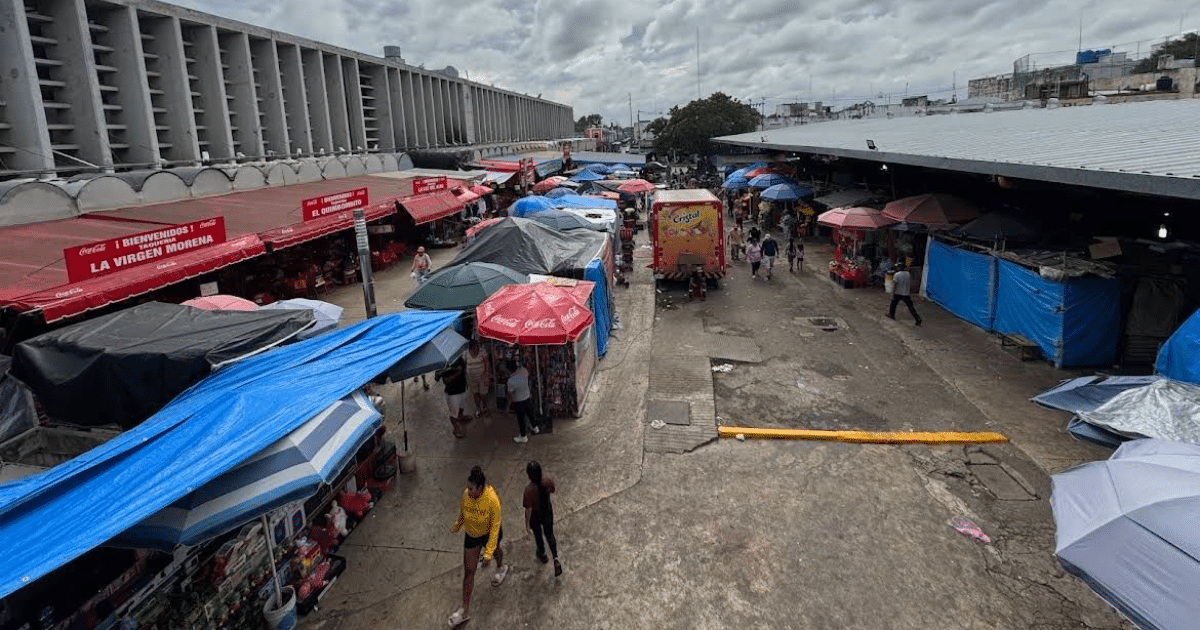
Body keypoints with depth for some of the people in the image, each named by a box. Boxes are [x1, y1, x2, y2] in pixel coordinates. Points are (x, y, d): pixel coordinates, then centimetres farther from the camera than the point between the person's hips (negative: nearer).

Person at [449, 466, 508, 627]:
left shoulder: (492, 500, -36)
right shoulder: (465, 494, -25)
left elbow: (495, 527, -29)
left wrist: (488, 553, -30)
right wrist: (458, 525, 15)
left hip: (489, 533, -2)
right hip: (471, 534, 3)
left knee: (495, 550, 31)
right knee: (468, 571, 5)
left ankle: (501, 568, 68)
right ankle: (465, 611, 17)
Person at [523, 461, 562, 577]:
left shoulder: (529, 489, -36)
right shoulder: (548, 480, -25)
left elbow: (528, 508, -24)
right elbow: (552, 491, -3)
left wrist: (527, 522, -8)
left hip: (535, 515, -3)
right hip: (547, 511, 3)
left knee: (538, 535, 27)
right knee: (549, 534, 26)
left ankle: (542, 554, 52)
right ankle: (556, 559, 18)